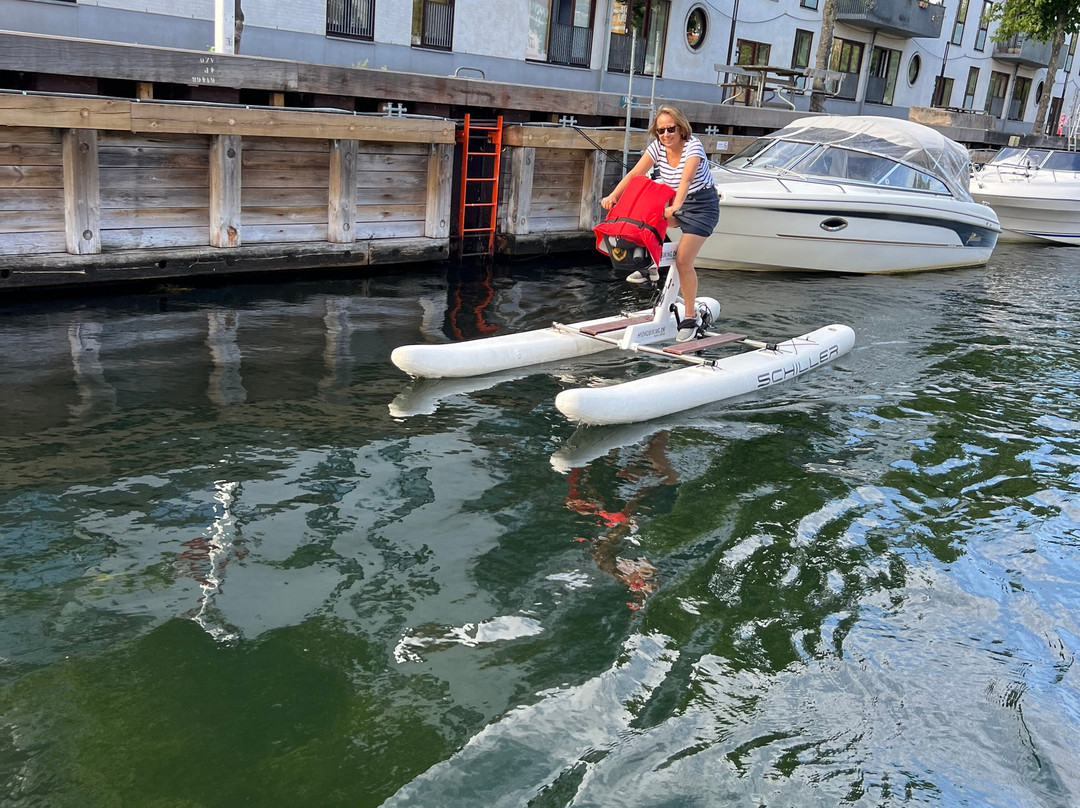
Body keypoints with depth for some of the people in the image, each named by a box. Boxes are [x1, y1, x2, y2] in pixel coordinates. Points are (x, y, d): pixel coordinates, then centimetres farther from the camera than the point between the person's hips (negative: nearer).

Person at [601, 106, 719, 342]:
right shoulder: (657, 147, -6)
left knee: (683, 259, -17)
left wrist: (676, 206, -56)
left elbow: (686, 179, -39)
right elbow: (634, 174, -14)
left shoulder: (693, 147, -22)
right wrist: (613, 196, -29)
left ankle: (691, 317, -6)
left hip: (701, 205, -7)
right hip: (674, 202, 7)